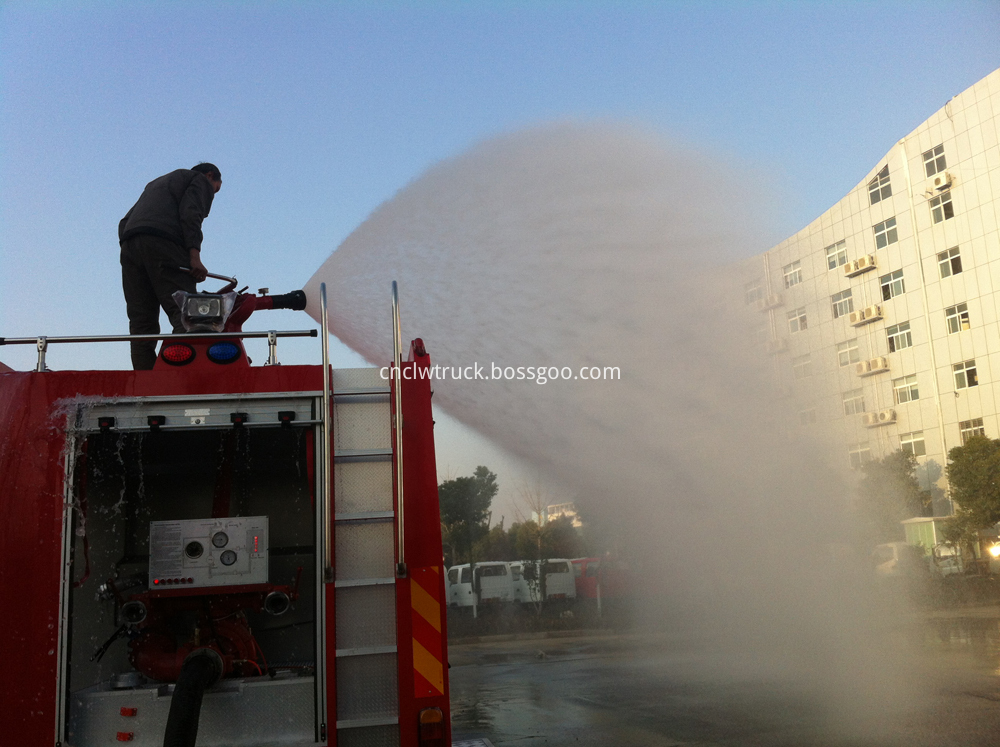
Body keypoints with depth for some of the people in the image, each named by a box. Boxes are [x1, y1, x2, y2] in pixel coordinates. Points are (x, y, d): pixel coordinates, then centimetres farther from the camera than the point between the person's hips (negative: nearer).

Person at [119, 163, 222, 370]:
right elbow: (190, 214, -5)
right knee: (184, 313, -16)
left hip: (129, 244, 7)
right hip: (162, 243, -7)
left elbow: (125, 222, 28)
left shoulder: (157, 182, 39)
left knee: (141, 322, 1)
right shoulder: (201, 180, 17)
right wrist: (195, 255, -13)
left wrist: (128, 249, 18)